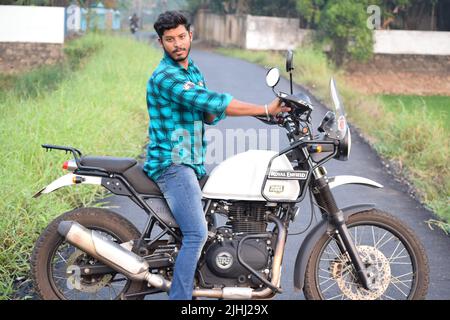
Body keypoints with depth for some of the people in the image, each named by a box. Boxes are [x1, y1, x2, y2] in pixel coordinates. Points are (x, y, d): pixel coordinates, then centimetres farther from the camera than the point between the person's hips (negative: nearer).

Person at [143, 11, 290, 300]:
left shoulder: (194, 70, 15)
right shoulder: (165, 77, -16)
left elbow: (209, 115, 18)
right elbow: (211, 101, -25)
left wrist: (213, 112, -9)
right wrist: (266, 110, -23)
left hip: (193, 163, 10)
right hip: (172, 164, -10)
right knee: (197, 234, -20)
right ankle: (179, 297, -19)